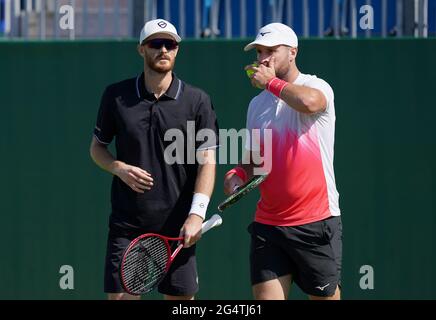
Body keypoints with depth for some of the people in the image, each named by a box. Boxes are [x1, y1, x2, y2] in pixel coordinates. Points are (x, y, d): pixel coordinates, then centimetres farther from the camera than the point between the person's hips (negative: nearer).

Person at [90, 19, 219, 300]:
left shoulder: (197, 100, 0)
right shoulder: (116, 96, 4)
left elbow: (207, 161, -4)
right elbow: (97, 147, 14)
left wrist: (197, 214, -16)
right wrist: (119, 168, -8)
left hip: (177, 225, -1)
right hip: (127, 223, 1)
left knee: (181, 297, 3)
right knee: (119, 295, -5)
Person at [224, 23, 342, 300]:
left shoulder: (317, 87, -5)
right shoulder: (257, 104, 15)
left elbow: (308, 101, -31)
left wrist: (271, 82, -15)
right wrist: (239, 174, 1)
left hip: (316, 222, -5)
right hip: (268, 223, 5)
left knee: (326, 296, 3)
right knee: (266, 296, -4)